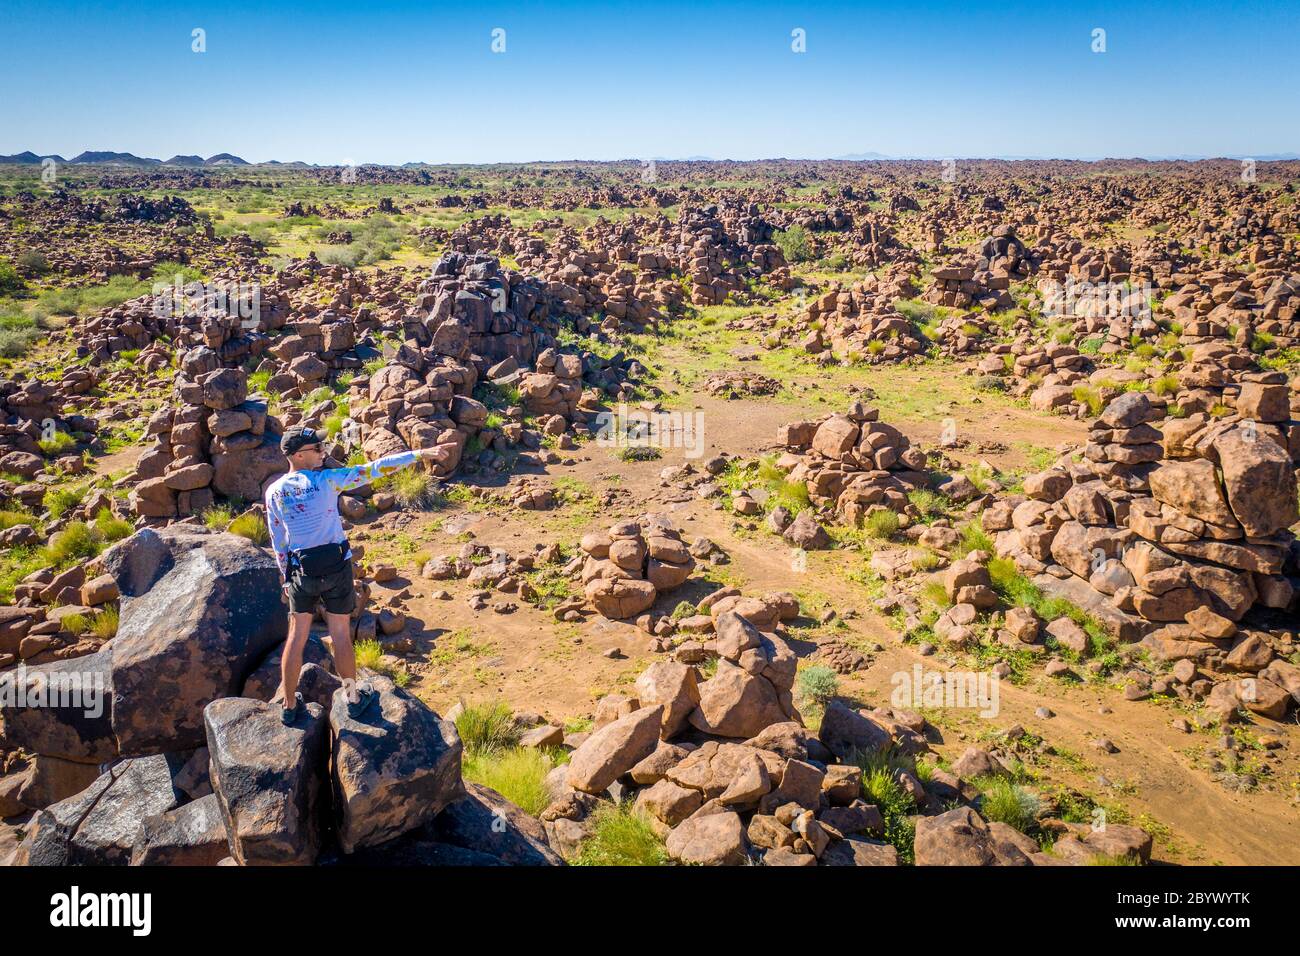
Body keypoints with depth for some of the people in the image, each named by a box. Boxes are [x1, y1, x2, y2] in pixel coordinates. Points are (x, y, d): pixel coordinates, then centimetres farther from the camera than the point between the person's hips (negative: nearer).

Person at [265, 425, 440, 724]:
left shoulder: (273, 492, -2)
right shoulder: (326, 480, -14)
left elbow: (278, 543, 6)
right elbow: (373, 470, -14)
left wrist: (286, 577, 17)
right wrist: (417, 454, -11)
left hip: (301, 572, 3)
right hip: (336, 568, -3)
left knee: (296, 638, 13)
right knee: (340, 636, 9)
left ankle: (290, 706, 25)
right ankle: (354, 699, 23)